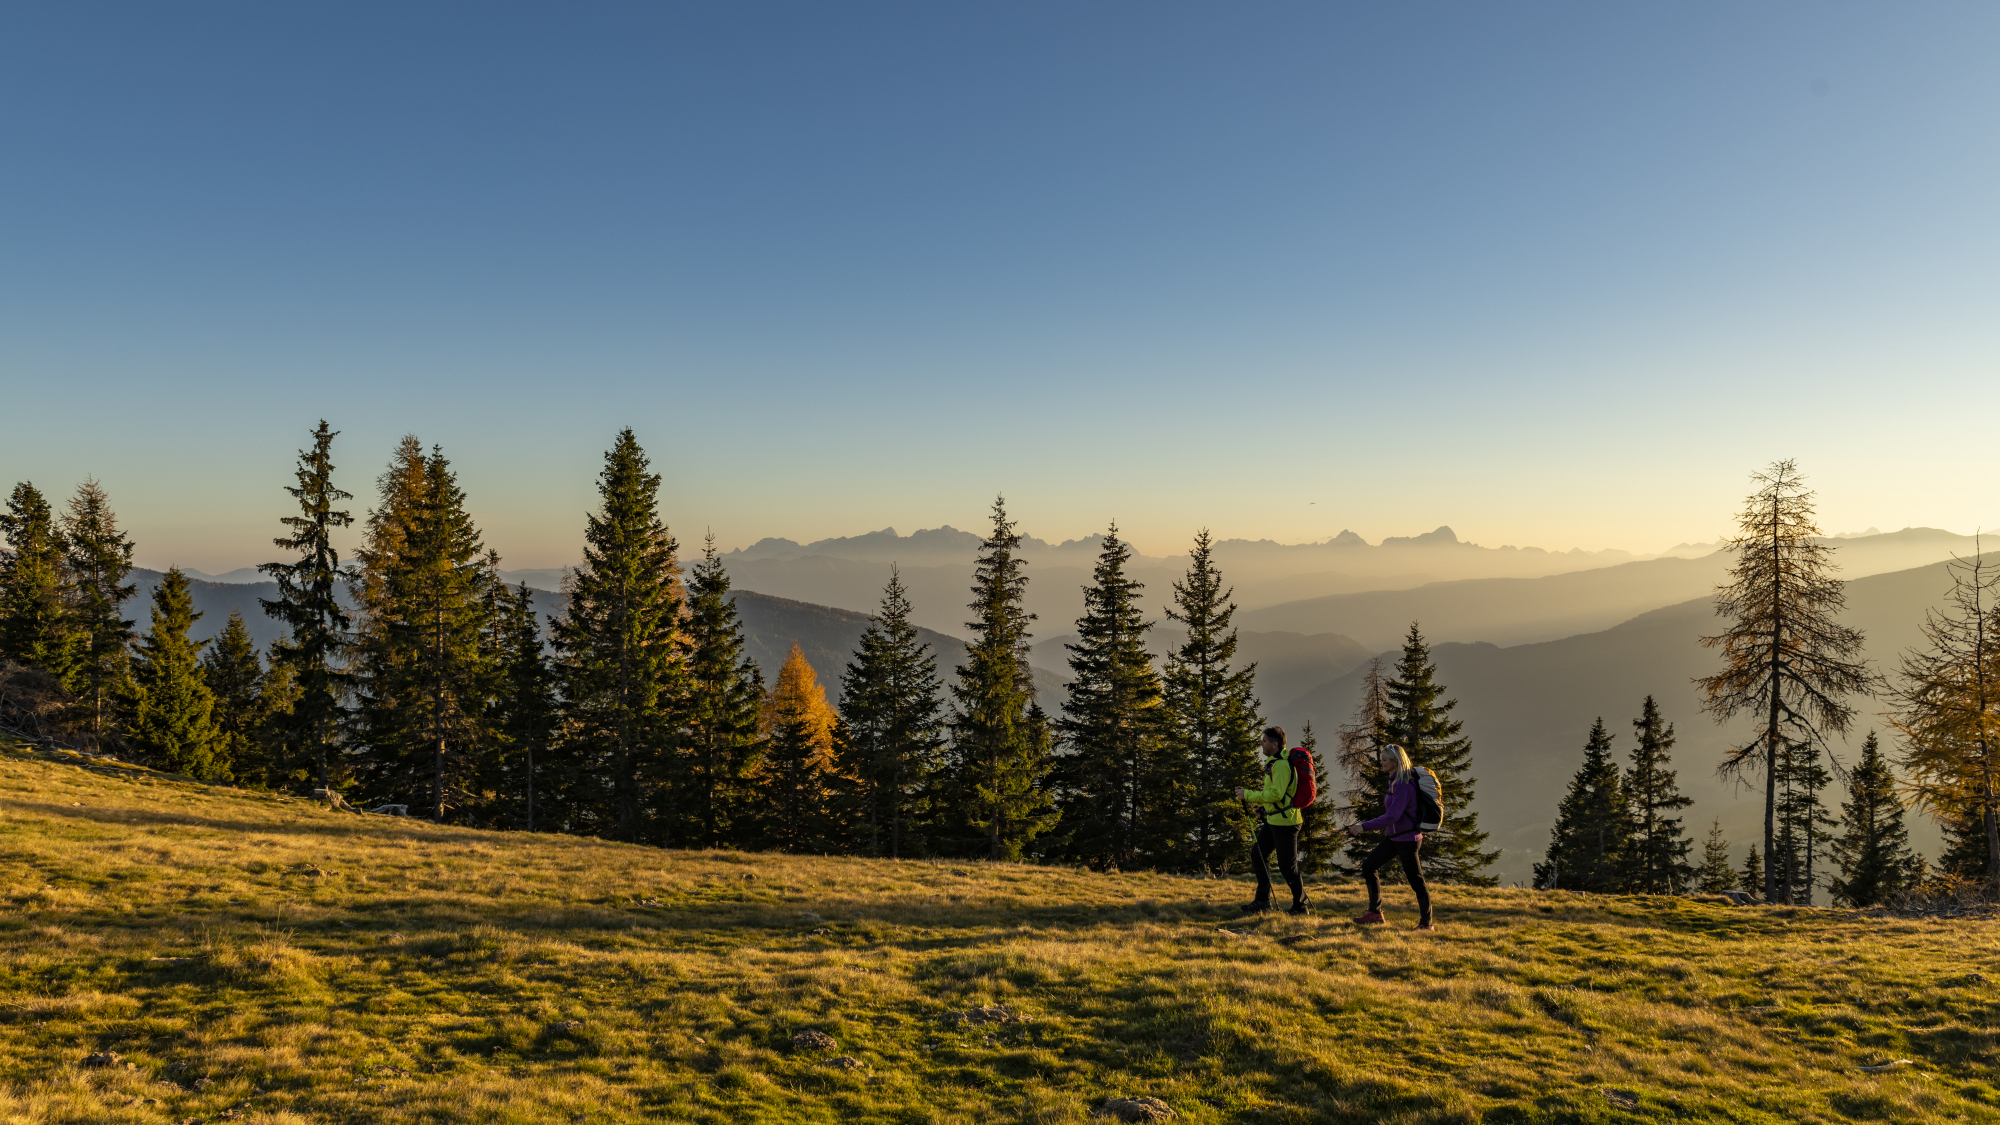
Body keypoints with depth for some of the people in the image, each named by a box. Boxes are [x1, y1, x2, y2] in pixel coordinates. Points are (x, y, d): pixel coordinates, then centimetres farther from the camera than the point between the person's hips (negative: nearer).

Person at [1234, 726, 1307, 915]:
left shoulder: (1281, 765, -19)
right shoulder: (1273, 762, 14)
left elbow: (1276, 794, -26)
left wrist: (1248, 795, -21)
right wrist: (1254, 797, 12)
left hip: (1284, 821, -10)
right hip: (1273, 820, 10)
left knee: (1287, 865, -3)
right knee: (1257, 853, 10)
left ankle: (1300, 906, 11)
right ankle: (1262, 900, 16)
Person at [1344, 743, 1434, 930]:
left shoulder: (1404, 785, -23)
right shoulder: (1396, 781, 7)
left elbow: (1392, 816, -28)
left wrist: (1364, 827, -27)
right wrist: (1384, 826, 17)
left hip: (1407, 839, -10)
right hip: (1395, 837, 10)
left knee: (1416, 880, 0)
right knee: (1368, 866, 10)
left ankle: (1426, 923, 13)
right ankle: (1374, 912, 16)